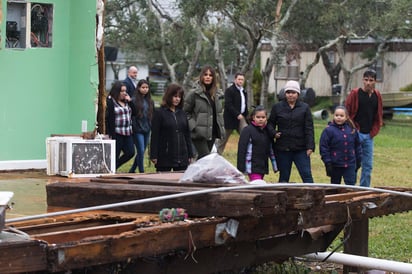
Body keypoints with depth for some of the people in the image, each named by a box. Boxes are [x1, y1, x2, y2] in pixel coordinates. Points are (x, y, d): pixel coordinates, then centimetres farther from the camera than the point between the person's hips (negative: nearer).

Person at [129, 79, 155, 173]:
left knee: (142, 152, 11)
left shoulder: (150, 101, 11)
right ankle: (141, 172, 0)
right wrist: (133, 128, -13)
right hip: (138, 130, -6)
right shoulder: (134, 100, -8)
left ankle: (132, 170, 25)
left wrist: (151, 127, 7)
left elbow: (152, 115, 15)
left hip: (147, 130, 6)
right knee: (141, 151, -7)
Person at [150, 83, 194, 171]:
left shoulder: (182, 113, 11)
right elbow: (154, 135, -6)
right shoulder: (160, 113, -3)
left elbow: (187, 134, 15)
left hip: (182, 157, 5)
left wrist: (190, 154, 12)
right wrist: (154, 156, -11)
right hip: (164, 157, -5)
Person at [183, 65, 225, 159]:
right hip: (199, 133, -6)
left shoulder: (216, 94, 12)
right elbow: (185, 111, -5)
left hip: (212, 133, 6)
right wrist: (193, 126, -13)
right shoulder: (194, 93, -8)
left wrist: (221, 127, 12)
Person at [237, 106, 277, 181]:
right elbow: (241, 149, -10)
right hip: (253, 166, -6)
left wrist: (275, 166, 18)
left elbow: (271, 148, 19)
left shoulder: (267, 131, 11)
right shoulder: (247, 130, -9)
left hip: (263, 166, 6)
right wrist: (241, 168, -13)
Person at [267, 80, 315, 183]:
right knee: (283, 177, 8)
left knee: (307, 175, -6)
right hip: (282, 149, 1)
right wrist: (274, 133, -7)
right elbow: (270, 123, 15)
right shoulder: (277, 107, 6)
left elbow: (309, 128, 2)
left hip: (300, 149, -1)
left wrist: (310, 146, -6)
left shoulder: (305, 108, 4)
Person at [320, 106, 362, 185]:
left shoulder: (352, 129, 4)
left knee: (351, 184, -3)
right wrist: (327, 163, -12)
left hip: (350, 165, 2)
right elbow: (323, 147, -8)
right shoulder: (329, 130, -8)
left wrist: (358, 161, 14)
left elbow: (357, 146, 14)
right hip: (335, 165, -2)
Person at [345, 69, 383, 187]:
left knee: (368, 165, 8)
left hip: (369, 136, 5)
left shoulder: (377, 95, 9)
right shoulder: (355, 93, -6)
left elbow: (379, 115, 16)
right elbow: (346, 112, -6)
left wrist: (374, 131, 6)